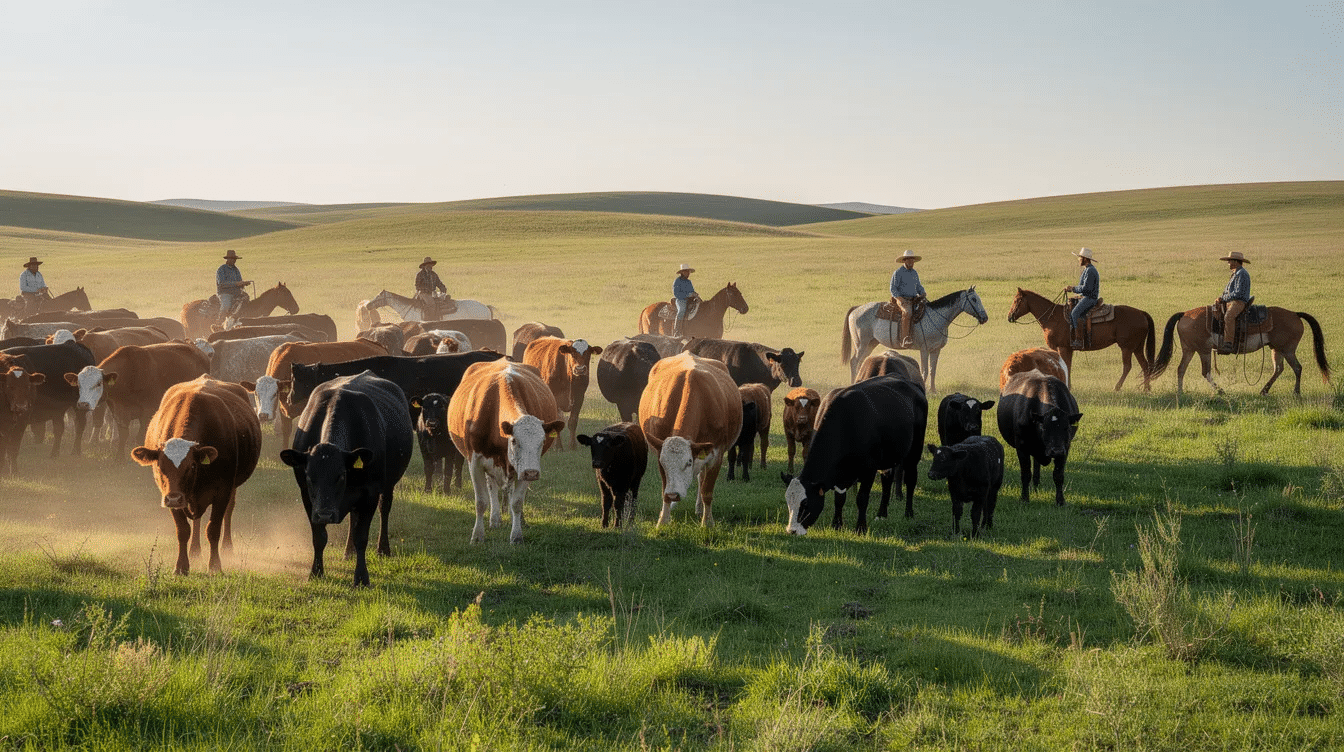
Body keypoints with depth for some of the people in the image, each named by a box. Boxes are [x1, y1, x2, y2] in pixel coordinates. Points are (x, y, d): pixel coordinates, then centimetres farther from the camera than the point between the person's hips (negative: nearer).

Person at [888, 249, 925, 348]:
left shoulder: (914, 273, 18)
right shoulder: (898, 272, -2)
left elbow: (919, 287, 27)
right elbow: (893, 289, -5)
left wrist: (922, 294, 5)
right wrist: (901, 299, -18)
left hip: (914, 299, 7)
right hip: (901, 299, -7)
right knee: (907, 312, -36)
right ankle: (904, 339, -43)